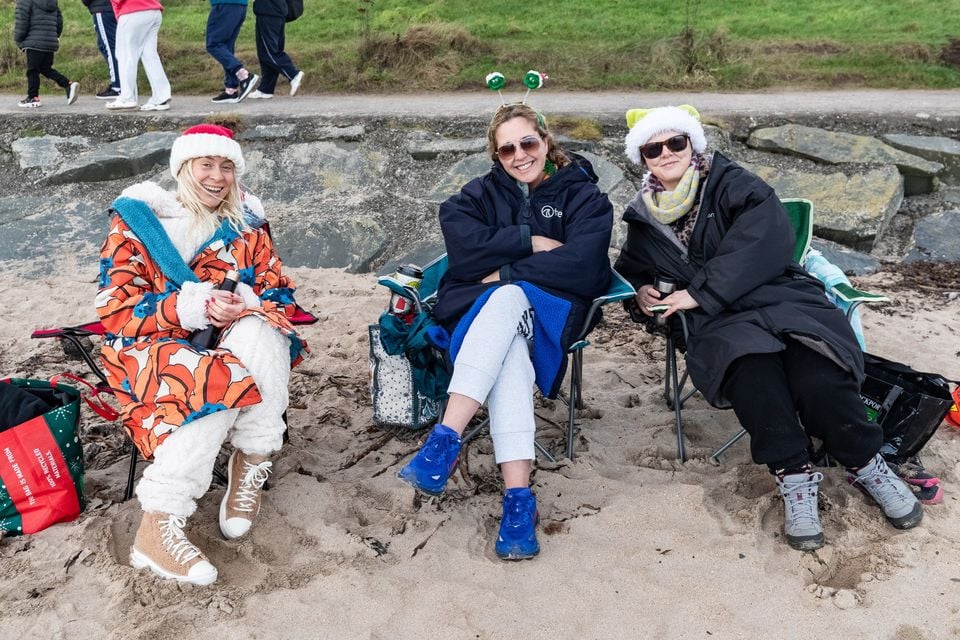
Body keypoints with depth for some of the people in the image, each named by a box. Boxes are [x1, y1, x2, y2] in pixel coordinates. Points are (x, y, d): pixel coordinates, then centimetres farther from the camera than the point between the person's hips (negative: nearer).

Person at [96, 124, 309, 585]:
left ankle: (249, 468, -26)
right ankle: (158, 526, -36)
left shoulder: (245, 222, 12)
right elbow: (116, 311, -6)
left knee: (259, 332, -33)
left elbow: (278, 291, 7)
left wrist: (246, 304, -18)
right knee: (219, 380, -36)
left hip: (236, 336, 3)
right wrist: (192, 306, -22)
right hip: (152, 343, -3)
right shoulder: (137, 220, 2)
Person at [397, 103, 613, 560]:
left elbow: (581, 263, -12)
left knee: (506, 300, -36)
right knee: (509, 352, -34)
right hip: (481, 306, 2)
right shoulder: (482, 193, 14)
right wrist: (531, 241, -10)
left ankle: (446, 438, -44)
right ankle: (518, 496, -45)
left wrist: (506, 273, -12)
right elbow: (464, 249, -7)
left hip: (550, 309, -1)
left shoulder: (582, 194, 6)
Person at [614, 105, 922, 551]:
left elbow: (766, 238, -14)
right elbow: (632, 266, 34)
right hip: (718, 321, 2)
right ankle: (794, 478, -23)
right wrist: (641, 288, 9)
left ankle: (866, 464, -9)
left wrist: (700, 291, -17)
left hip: (777, 293, -1)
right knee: (752, 367, -35)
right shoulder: (644, 218, 16)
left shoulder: (729, 183, 3)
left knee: (815, 370, -32)